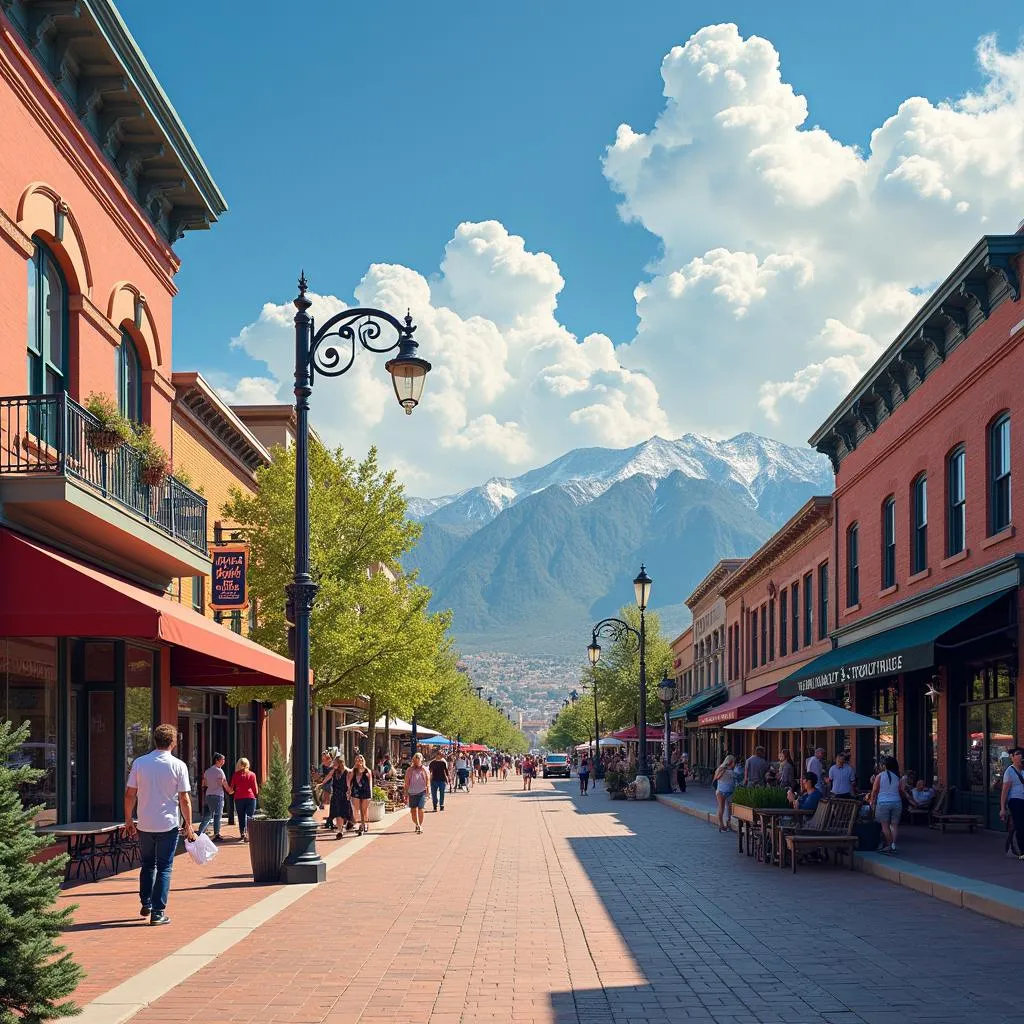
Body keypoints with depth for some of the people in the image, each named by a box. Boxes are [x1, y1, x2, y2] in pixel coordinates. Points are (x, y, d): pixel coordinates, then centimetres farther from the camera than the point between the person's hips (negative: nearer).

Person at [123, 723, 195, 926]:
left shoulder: (139, 763, -1)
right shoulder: (178, 766, -8)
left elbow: (130, 794, 1)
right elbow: (184, 799, -7)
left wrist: (128, 820, 12)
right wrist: (189, 826, 1)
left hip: (144, 824, 3)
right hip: (168, 824, -3)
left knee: (147, 865, 20)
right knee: (164, 868, 4)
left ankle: (146, 905, 25)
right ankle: (158, 912, 0)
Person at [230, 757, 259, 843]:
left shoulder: (235, 775, 3)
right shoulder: (251, 775, 0)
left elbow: (232, 789, 9)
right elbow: (255, 788, 4)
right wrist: (256, 793, 25)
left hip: (239, 798, 1)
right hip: (250, 797, -1)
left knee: (241, 816, 13)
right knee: (249, 816, -4)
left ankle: (242, 833, 14)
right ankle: (248, 834, -21)